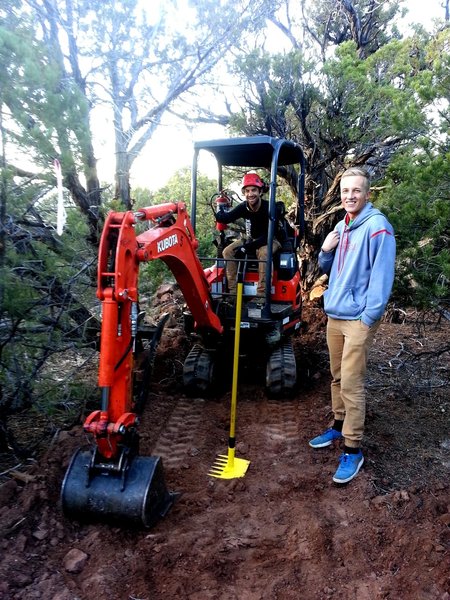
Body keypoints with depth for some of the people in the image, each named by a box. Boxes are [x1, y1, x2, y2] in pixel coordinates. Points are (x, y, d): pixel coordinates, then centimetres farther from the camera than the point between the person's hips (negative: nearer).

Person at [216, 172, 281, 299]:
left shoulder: (268, 207, -24)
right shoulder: (243, 207, -9)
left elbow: (269, 235, -27)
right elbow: (225, 218, -18)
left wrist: (248, 247, -33)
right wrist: (219, 210, -39)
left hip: (270, 240, -6)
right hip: (251, 239, 6)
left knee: (263, 253, -39)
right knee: (228, 251, -14)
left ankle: (262, 294, -37)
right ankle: (233, 291, -14)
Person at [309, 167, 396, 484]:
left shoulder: (377, 226, -13)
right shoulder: (341, 227, 12)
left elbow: (382, 275, -17)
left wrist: (369, 317, -18)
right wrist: (325, 250, -1)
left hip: (358, 318, -7)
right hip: (334, 315, 8)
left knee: (351, 385, -4)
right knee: (338, 377, 17)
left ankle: (353, 449, 8)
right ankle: (339, 425, 34)